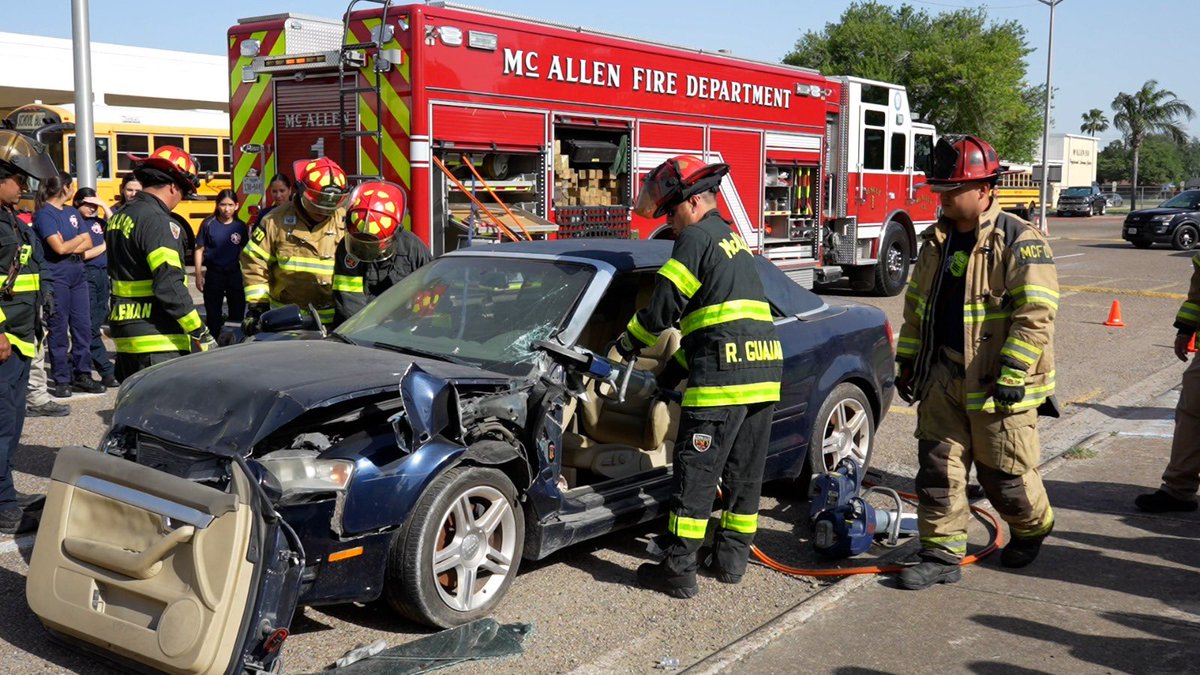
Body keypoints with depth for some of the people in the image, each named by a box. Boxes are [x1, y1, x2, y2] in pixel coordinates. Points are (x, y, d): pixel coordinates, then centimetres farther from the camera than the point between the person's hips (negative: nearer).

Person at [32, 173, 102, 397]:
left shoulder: (73, 212, 15)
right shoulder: (44, 214, -7)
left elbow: (88, 243, 8)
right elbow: (60, 248, -16)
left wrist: (69, 246, -10)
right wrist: (79, 238, 2)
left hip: (78, 271, 7)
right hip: (56, 273, -7)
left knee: (83, 325, 6)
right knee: (59, 328, -1)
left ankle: (82, 374, 15)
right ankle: (61, 380, 5)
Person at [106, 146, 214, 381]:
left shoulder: (120, 217, 15)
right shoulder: (157, 221, -15)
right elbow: (169, 285, -22)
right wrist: (200, 333, -18)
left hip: (125, 335, 10)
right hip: (157, 339, -10)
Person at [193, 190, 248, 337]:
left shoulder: (241, 226, 0)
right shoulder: (208, 224, -5)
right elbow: (199, 250, -1)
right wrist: (198, 275, -4)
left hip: (235, 274, 1)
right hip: (214, 274, -1)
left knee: (237, 314, 7)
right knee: (213, 314, 9)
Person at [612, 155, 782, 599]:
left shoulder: (696, 237, -4)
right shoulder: (733, 238, 24)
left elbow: (663, 307, -7)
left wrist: (627, 343, 10)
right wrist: (673, 357, 30)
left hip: (723, 372, -9)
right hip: (765, 369, 9)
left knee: (696, 473, -5)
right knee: (744, 471, 14)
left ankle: (679, 571, -2)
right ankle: (732, 557, 23)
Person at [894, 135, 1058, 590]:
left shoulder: (1019, 241, -12)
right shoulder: (937, 240, 10)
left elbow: (1036, 315, -18)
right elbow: (917, 306, 18)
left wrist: (1011, 375, -22)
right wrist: (907, 361, 15)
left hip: (997, 386, -6)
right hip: (944, 379, 6)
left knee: (1005, 475, 7)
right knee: (938, 468, 2)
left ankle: (1032, 528, 37)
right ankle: (942, 555, 11)